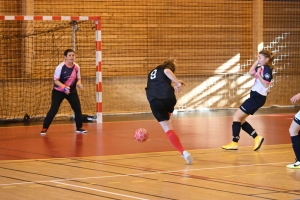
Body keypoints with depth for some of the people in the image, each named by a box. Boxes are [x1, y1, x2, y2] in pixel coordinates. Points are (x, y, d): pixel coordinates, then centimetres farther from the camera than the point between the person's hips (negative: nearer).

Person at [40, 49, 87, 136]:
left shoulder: (76, 67, -6)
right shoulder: (60, 67, -20)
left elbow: (78, 78, 7)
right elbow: (56, 80, -17)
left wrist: (79, 84, -16)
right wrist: (64, 87, -32)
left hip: (72, 91, 5)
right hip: (58, 91, -5)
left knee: (78, 109, 3)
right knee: (53, 110, -11)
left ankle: (79, 128, 20)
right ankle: (44, 128, -2)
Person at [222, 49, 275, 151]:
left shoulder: (267, 69, -14)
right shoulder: (261, 68, 13)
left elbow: (266, 84, -20)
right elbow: (250, 72, 21)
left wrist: (258, 74, -24)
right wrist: (257, 61, 14)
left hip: (257, 97, -10)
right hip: (255, 96, 10)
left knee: (236, 117, -8)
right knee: (240, 119, 11)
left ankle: (234, 143, -5)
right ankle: (257, 138, 11)